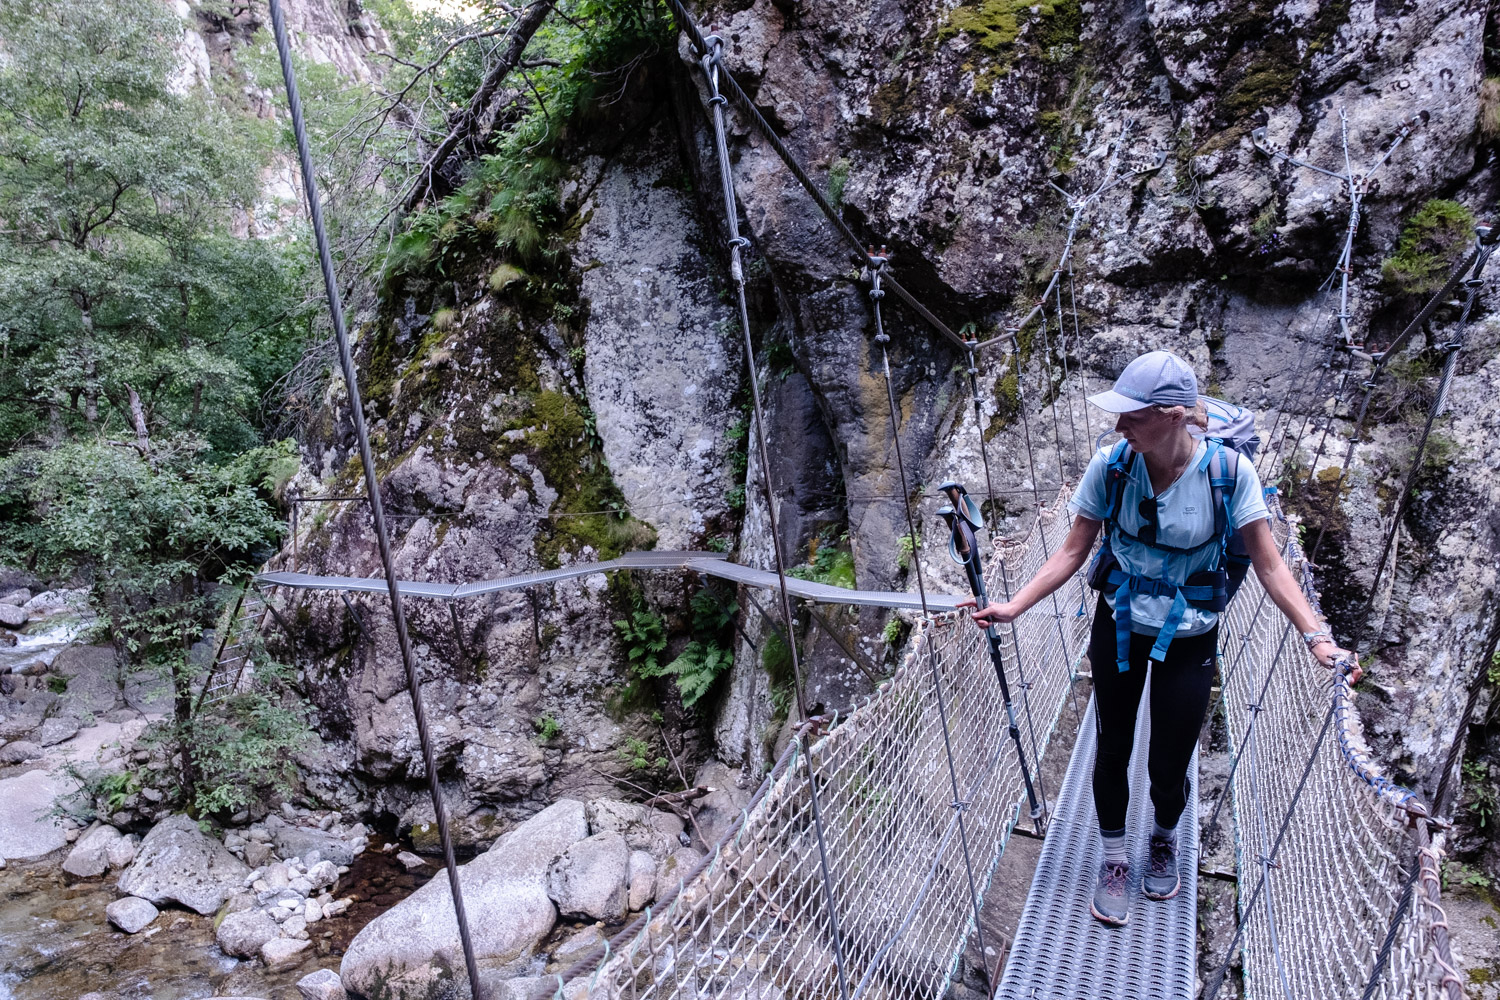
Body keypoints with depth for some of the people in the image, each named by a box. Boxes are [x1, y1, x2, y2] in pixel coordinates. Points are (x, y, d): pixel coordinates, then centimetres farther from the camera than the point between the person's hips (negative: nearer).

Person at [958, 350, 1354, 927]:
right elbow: (1073, 553, -9)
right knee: (1112, 750, 11)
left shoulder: (1229, 472, -20)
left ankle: (1165, 839, 43)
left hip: (1189, 637, -1)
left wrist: (1316, 635, -23)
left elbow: (1269, 566, -12)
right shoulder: (1111, 465, -16)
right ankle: (1114, 860, 37)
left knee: (1169, 766, 7)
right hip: (1119, 626, 1)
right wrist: (1013, 607, -19)